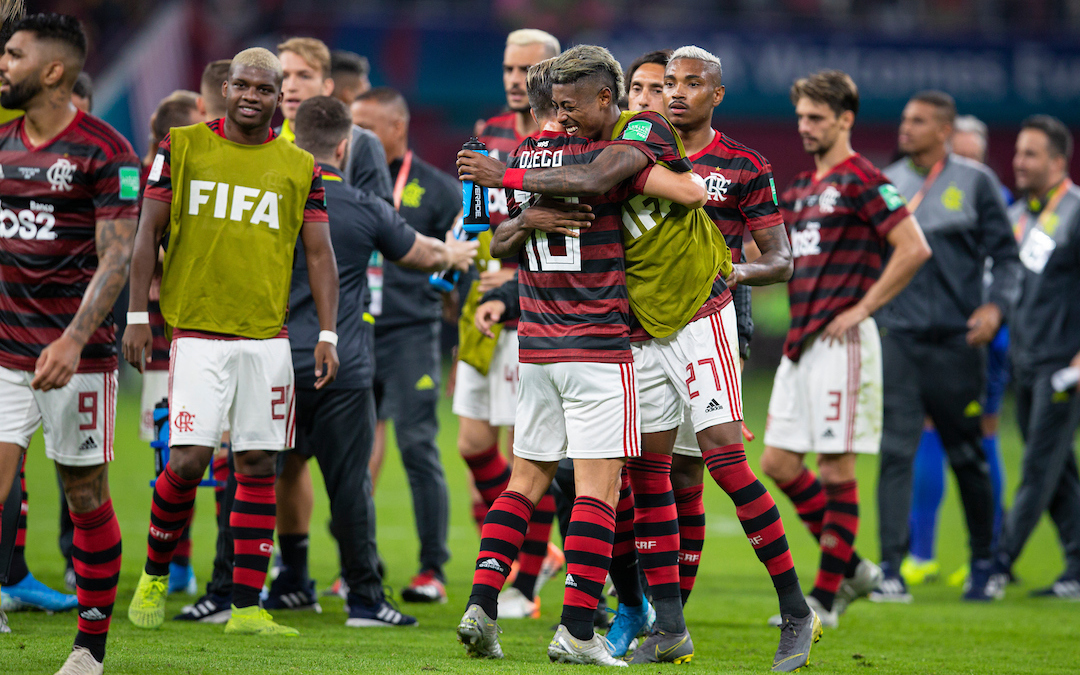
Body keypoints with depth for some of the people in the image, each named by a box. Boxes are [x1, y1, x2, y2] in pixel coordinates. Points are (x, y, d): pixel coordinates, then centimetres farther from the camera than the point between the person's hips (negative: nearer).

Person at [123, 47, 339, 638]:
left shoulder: (299, 167, 7)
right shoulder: (183, 146, 3)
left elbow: (319, 253, 9)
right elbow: (148, 232, 4)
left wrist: (327, 334, -1)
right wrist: (137, 314, -3)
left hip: (267, 339, 2)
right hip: (197, 334, -2)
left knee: (258, 466, 1)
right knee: (188, 460, -11)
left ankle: (246, 607, 5)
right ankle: (153, 576, 12)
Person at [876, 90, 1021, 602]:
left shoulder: (975, 181, 2)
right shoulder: (887, 184, 9)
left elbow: (1006, 255, 4)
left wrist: (996, 305, -12)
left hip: (956, 340, -1)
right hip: (897, 337, 1)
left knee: (968, 457, 7)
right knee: (895, 453, -9)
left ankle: (983, 564, 23)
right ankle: (891, 570, -10)